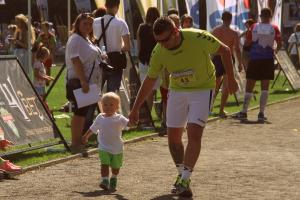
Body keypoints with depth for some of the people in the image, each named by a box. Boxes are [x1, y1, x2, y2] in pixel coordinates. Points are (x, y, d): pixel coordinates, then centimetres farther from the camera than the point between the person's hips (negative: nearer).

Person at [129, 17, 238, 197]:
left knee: (194, 134, -18)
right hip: (177, 90, 4)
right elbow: (150, 81, -2)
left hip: (203, 89, -4)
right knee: (173, 137, 5)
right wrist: (135, 109, 1)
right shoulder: (159, 52, -16)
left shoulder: (199, 38, -27)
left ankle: (185, 180, -17)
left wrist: (231, 79, -6)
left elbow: (225, 50, -9)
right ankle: (182, 174, 26)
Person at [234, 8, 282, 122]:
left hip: (254, 59, 0)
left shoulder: (254, 27, -1)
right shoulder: (274, 28, -2)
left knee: (249, 87, 7)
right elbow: (279, 44, -7)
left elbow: (247, 42, 1)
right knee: (265, 88, 5)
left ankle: (244, 112, 5)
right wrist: (277, 49, 15)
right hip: (268, 60, 0)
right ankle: (261, 113, -1)